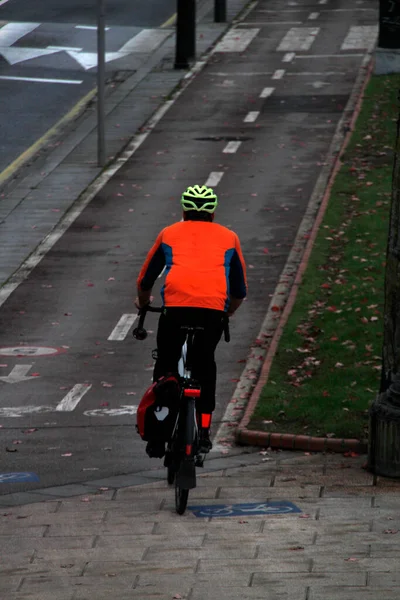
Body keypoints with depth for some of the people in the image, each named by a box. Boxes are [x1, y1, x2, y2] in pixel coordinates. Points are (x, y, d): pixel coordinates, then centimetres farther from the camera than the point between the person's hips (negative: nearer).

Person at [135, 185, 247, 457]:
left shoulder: (169, 233, 26)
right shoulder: (228, 237, 27)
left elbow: (145, 281, 32)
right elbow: (240, 291, 31)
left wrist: (143, 302, 52)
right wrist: (228, 312, 50)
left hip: (176, 305, -1)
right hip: (214, 308, 1)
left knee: (165, 364, 14)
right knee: (205, 363, 22)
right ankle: (204, 429, 15)